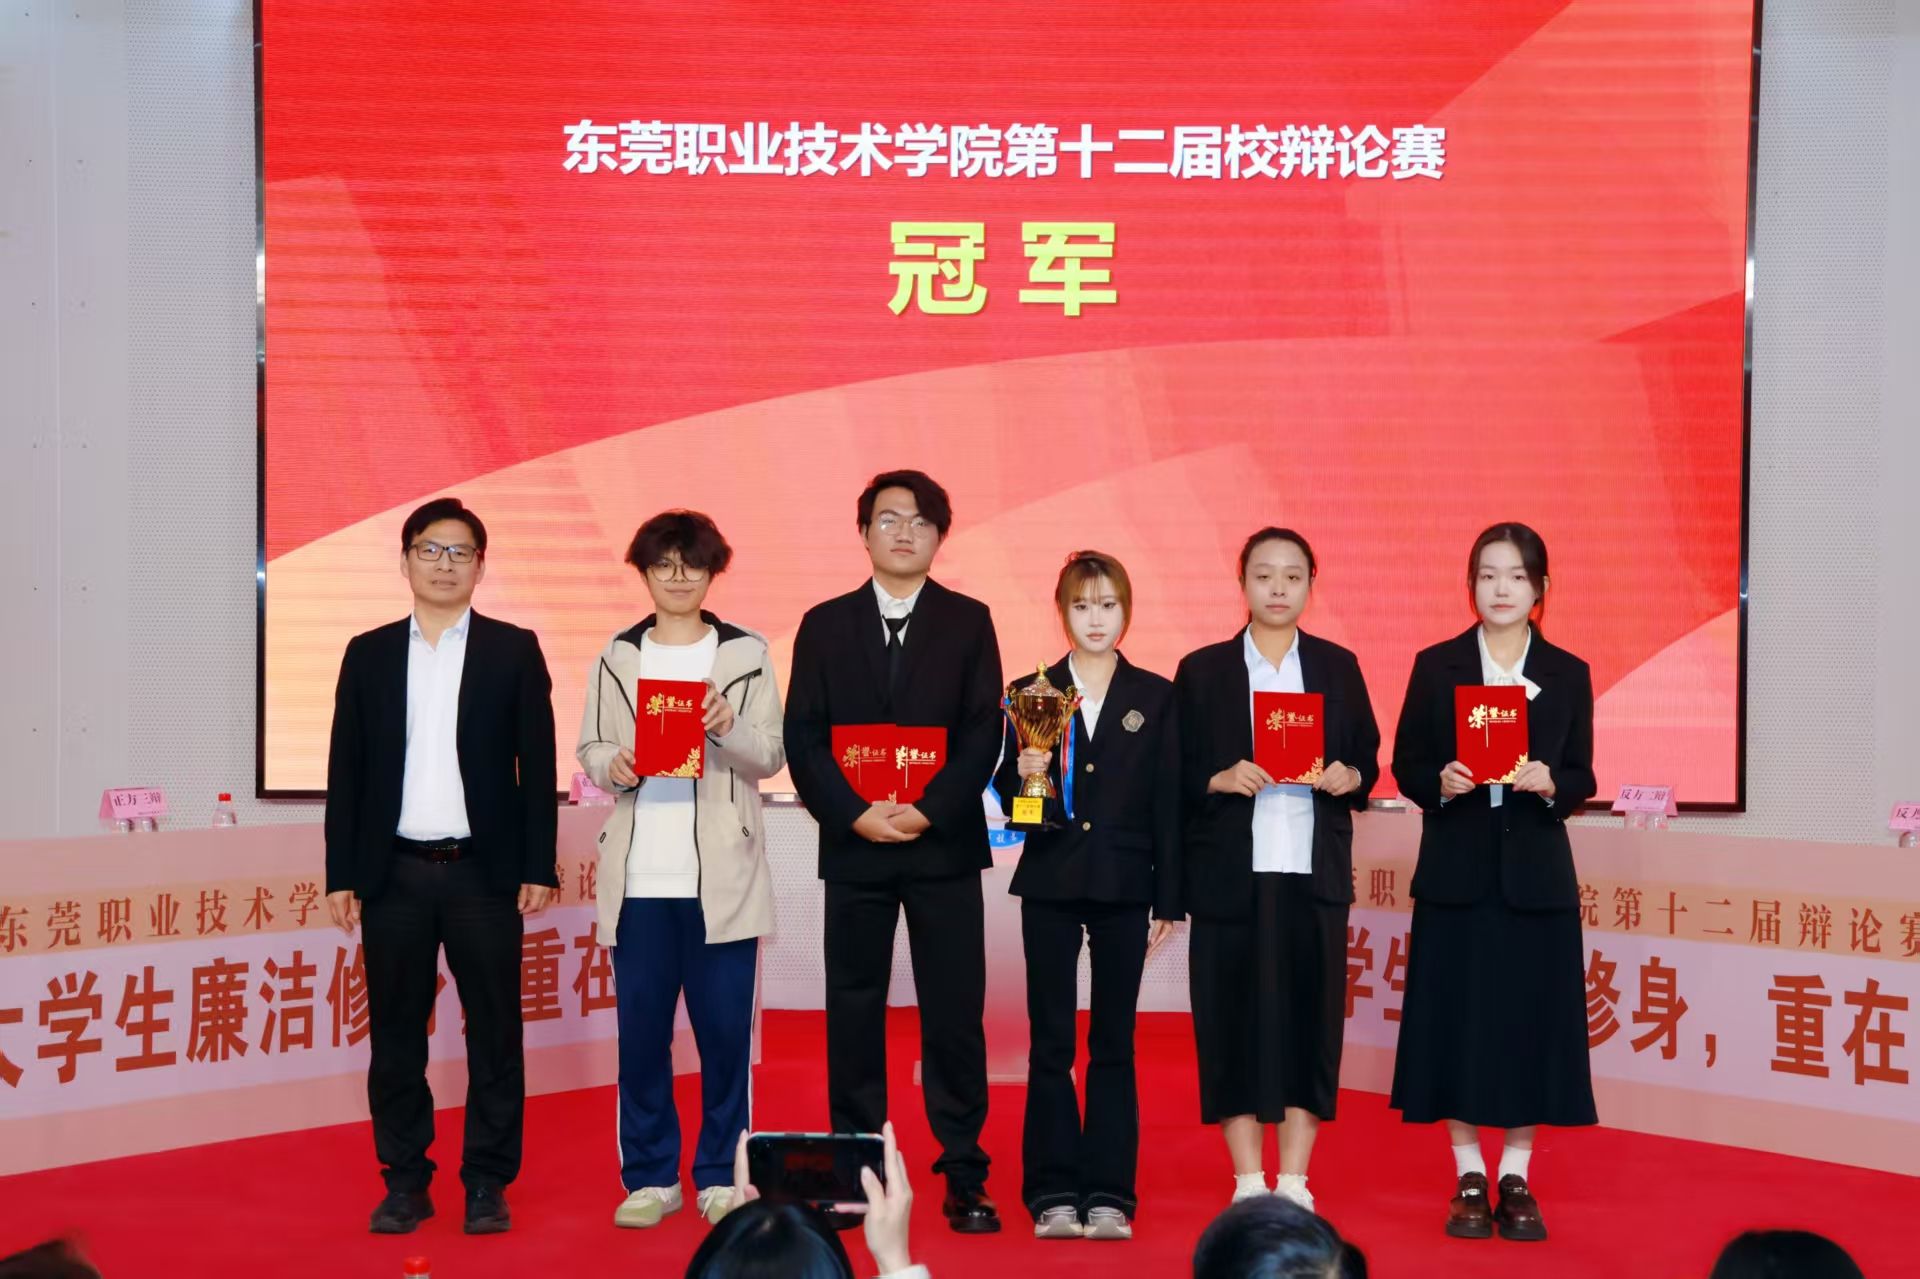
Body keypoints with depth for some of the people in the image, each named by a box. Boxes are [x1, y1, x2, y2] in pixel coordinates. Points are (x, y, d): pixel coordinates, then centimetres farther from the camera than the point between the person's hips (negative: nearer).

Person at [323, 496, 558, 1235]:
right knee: (395, 1036, 6)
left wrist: (538, 867, -6)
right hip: (395, 873, 2)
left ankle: (487, 1183, 12)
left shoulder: (513, 650, 3)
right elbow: (346, 771, 7)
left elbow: (536, 766, 0)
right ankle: (404, 1182, 16)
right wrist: (341, 875, 2)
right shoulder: (369, 654, 8)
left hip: (483, 872, -2)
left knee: (494, 1033, 3)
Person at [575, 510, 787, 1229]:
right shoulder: (617, 657, 11)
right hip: (638, 877, 2)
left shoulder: (747, 654, 5)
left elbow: (771, 758, 0)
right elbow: (589, 750, 9)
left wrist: (729, 726, -19)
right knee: (641, 1030, 4)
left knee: (724, 1030, 1)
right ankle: (650, 1176, 15)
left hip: (722, 876, -1)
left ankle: (721, 1177, 13)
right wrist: (613, 766, -13)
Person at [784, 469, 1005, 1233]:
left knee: (954, 1013, -1)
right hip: (853, 846, 1)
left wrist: (929, 810, -14)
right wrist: (854, 814, -12)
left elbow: (984, 733, -2)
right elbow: (802, 737, 2)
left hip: (945, 845, -1)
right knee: (853, 1012, 5)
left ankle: (964, 1176, 5)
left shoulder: (968, 622, 5)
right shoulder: (825, 624, 8)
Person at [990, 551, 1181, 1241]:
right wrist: (1022, 774, -17)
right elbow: (1008, 798, 5)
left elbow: (1168, 805, 2)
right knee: (1050, 1042, 3)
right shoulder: (1032, 693, 4)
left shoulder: (1155, 697, 4)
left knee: (1114, 1042, 5)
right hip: (1050, 883, 0)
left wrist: (1169, 900, -1)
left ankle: (1109, 1192, 10)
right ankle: (1054, 1191, 9)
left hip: (1123, 885, 0)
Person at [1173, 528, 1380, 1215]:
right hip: (1231, 873, -1)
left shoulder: (1338, 666, 11)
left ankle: (1294, 1181, 12)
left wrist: (1348, 777, -9)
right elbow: (1177, 776, 3)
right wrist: (1222, 780, -16)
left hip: (1315, 872, 2)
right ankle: (1248, 1181, 10)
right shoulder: (1202, 670, 5)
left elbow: (1369, 761, 12)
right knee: (1234, 1017, -1)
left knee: (1311, 1015, 2)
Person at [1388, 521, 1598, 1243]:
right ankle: (1469, 1179, 14)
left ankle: (1516, 1180, 14)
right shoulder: (1436, 666, 3)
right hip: (1457, 872, 0)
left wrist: (1551, 784, -17)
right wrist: (1440, 782, -17)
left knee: (1529, 1022, 3)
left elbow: (1582, 778, 4)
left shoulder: (1568, 674, 4)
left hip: (1536, 875, 1)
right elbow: (1405, 767, 3)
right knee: (1457, 1022, 2)